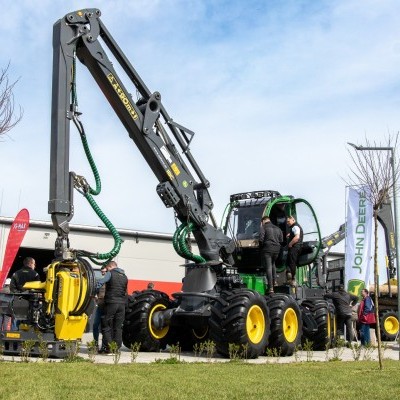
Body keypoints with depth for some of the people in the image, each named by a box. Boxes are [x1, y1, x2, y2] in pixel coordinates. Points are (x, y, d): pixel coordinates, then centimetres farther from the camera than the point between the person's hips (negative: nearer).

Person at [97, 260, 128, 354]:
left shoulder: (110, 273, -1)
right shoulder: (124, 276, 16)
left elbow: (100, 283, -13)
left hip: (111, 302, -5)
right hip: (122, 303, 5)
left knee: (107, 326, 2)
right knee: (118, 327, 9)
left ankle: (107, 347, -3)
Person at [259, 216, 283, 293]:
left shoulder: (263, 227, -3)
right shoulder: (277, 228, 16)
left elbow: (261, 239, -13)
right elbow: (281, 240, 13)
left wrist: (261, 247, 3)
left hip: (267, 249, -6)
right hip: (276, 250, 6)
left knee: (268, 267, -5)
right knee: (273, 264, 29)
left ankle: (271, 288, -10)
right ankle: (274, 281, 20)